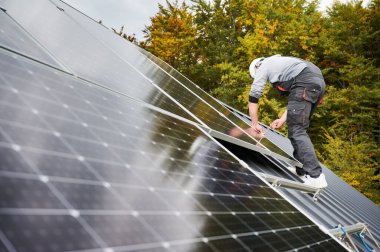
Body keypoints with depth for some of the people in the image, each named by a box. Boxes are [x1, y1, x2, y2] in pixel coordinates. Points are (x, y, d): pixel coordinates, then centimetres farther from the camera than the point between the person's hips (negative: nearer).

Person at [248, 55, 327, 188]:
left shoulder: (263, 67, 16)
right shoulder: (279, 63, 38)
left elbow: (253, 98, 12)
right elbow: (295, 100, 32)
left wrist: (255, 124, 18)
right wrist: (283, 119, 27)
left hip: (306, 83, -9)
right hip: (318, 81, 9)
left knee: (296, 130, -10)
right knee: (298, 128, 16)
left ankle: (315, 176, -17)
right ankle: (301, 170, 16)